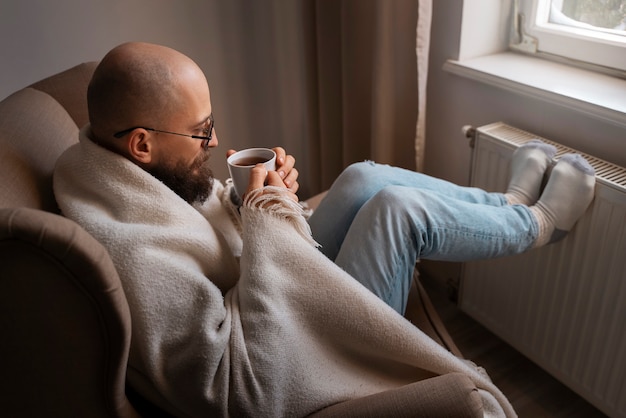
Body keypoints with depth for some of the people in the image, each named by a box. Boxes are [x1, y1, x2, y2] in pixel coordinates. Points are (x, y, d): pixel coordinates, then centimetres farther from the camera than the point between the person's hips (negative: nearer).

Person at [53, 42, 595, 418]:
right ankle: (536, 223, 13)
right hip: (298, 367, -8)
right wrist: (267, 217, -31)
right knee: (399, 209, -17)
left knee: (366, 178, 2)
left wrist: (251, 196, -10)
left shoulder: (121, 164, -4)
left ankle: (510, 203, 24)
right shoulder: (134, 258, -34)